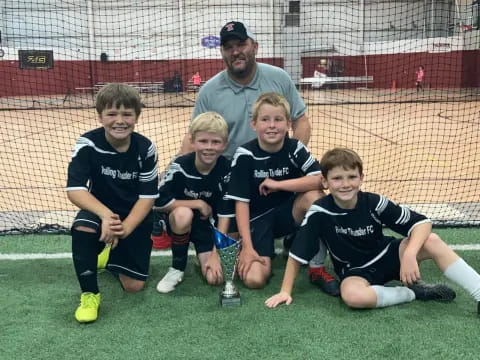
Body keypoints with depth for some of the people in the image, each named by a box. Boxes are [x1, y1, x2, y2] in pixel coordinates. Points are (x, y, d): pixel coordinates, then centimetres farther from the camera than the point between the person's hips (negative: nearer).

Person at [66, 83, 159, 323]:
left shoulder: (146, 149, -17)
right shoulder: (87, 144, -20)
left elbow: (148, 196, -15)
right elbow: (75, 190, -25)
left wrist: (125, 228, -30)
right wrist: (105, 214, -41)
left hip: (135, 218, 1)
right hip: (100, 210, -1)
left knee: (134, 286, -4)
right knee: (82, 227, -38)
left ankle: (113, 257, 32)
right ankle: (89, 293, -16)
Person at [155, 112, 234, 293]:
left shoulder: (226, 170, -18)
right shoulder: (180, 166, -21)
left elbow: (225, 214, -16)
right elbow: (160, 202, -21)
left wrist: (216, 254, -21)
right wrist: (199, 204, -21)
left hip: (208, 224, 1)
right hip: (180, 221, 0)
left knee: (215, 277, -17)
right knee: (183, 214, -37)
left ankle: (204, 255, 18)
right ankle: (177, 267, -13)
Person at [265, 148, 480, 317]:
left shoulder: (374, 202, -17)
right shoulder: (319, 212, -20)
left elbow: (422, 223, -16)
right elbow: (296, 253, -13)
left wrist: (410, 254, -33)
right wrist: (285, 291, -13)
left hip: (387, 256, 1)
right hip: (356, 271, -1)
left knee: (432, 241, -25)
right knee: (352, 295, -37)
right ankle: (414, 292, -14)